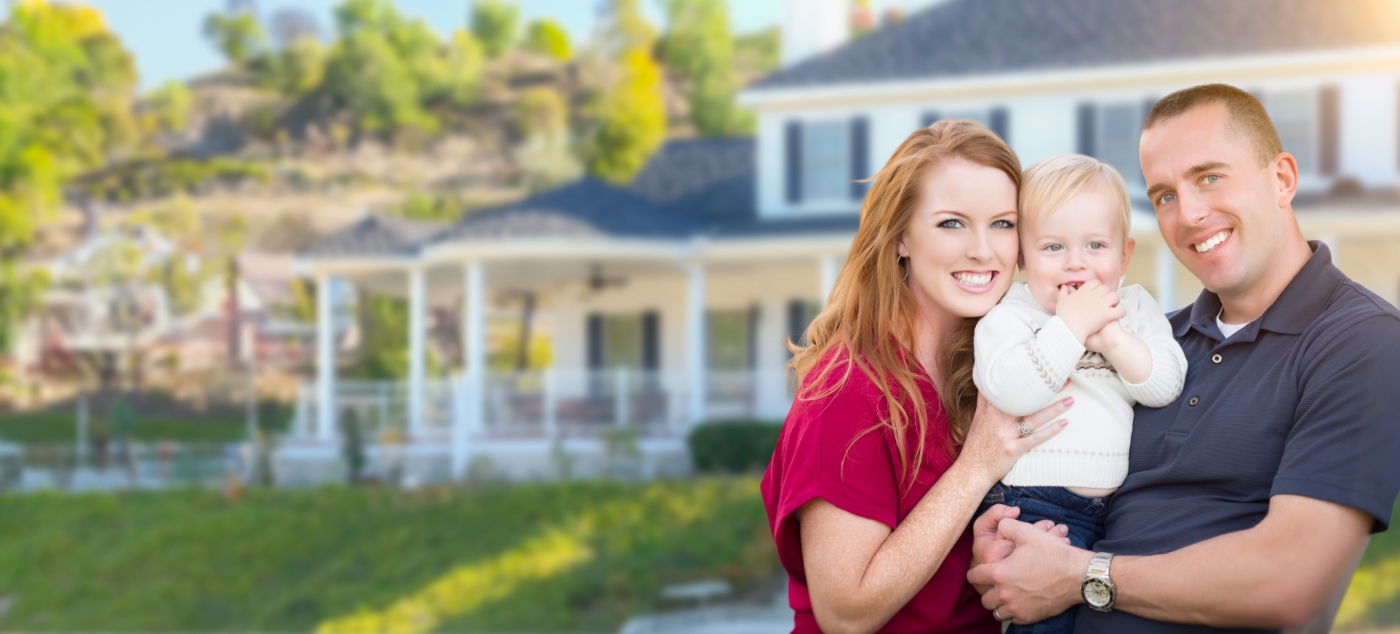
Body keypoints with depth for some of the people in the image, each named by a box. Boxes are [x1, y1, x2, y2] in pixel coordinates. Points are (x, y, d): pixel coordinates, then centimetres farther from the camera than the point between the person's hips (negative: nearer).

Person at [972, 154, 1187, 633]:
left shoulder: (1134, 307, 12)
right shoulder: (1010, 316, -3)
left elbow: (1166, 385, -1)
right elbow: (1010, 391, -21)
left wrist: (1110, 337, -15)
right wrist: (1070, 326, -19)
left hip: (1121, 504, 5)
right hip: (1035, 503, -5)